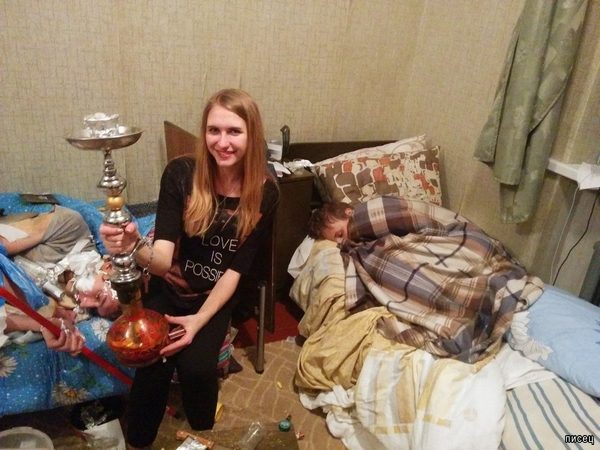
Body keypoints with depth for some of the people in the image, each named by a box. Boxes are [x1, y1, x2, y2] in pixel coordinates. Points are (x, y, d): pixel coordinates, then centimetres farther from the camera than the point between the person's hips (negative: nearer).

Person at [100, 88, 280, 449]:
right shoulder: (181, 173, -18)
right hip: (170, 287, 0)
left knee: (196, 367, -21)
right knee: (153, 366, -20)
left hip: (218, 295, 0)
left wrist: (200, 320, -19)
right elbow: (162, 258, -24)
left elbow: (236, 269, -11)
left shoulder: (264, 193, -15)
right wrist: (137, 249, -46)